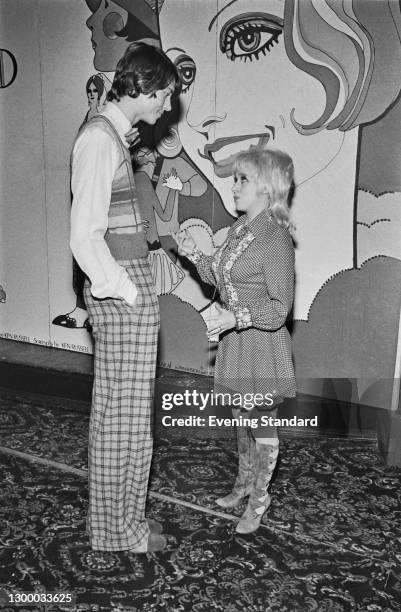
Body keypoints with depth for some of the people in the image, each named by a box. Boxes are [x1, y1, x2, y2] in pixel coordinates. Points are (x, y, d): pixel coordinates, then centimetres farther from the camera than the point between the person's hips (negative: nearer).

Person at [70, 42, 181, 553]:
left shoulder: (110, 134, 15)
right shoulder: (102, 138, -15)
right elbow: (85, 238, -20)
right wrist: (125, 290, -15)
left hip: (121, 285, 10)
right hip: (123, 289, -10)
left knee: (113, 410, 18)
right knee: (127, 414, 2)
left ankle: (117, 515, 34)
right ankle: (119, 530, 20)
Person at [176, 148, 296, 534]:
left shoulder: (276, 240, -21)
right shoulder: (238, 228, 5)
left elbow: (280, 307, -21)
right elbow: (219, 279, 14)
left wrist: (237, 317, -33)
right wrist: (194, 255, 2)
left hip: (262, 342, -8)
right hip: (235, 339, 8)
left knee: (261, 420, 8)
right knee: (241, 416, 21)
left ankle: (258, 499, 27)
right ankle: (244, 482, 41)